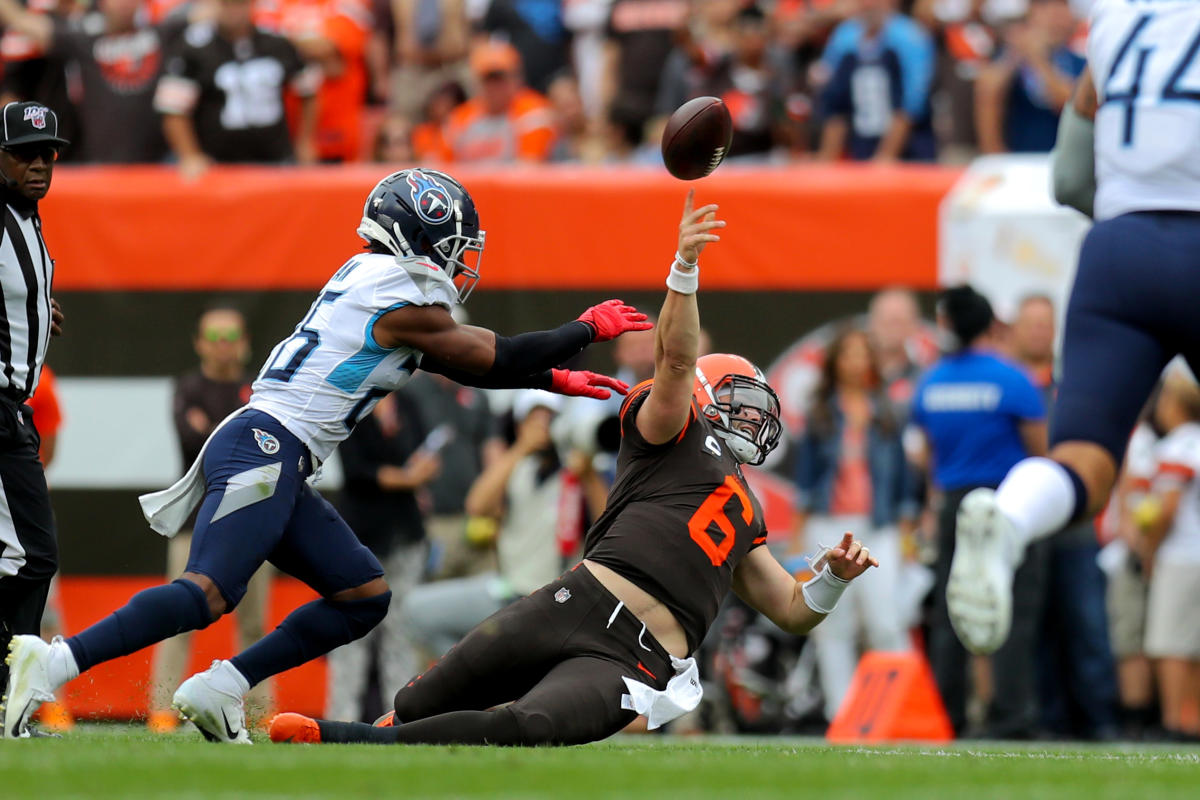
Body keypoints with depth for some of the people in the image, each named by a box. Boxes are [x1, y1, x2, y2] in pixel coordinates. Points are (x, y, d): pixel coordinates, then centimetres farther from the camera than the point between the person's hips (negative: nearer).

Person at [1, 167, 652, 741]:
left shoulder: (372, 279, 19)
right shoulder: (403, 300, -9)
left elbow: (462, 362, 28)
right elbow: (499, 359, -1)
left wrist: (556, 381, 28)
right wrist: (589, 329, 12)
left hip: (268, 460, 10)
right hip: (267, 449, -10)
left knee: (364, 596, 10)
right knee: (207, 594, -23)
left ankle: (217, 691, 5)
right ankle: (53, 663, -32)